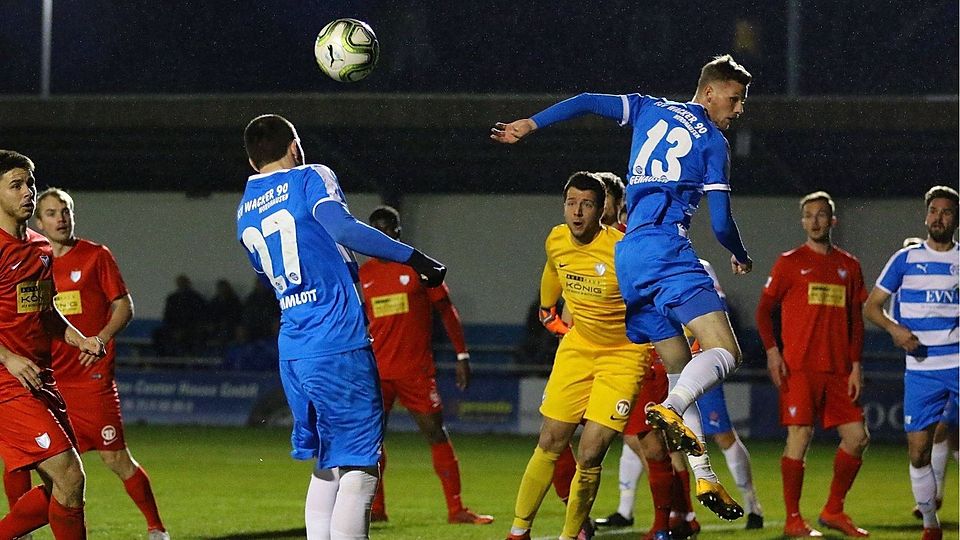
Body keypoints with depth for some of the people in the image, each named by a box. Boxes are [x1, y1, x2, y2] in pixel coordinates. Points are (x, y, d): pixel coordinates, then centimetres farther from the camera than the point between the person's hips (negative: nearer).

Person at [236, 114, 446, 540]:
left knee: (327, 465, 16)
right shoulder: (310, 178, -1)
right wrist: (414, 258, -17)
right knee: (359, 465, -6)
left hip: (291, 353, 7)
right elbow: (342, 228, -19)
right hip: (339, 348, -7)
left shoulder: (244, 213, 18)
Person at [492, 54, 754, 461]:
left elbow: (587, 103, 13)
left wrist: (530, 124, 21)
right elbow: (721, 224, 3)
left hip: (626, 257, 7)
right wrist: (742, 258, 22)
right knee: (724, 352, -17)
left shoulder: (651, 109, 20)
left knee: (682, 370, 10)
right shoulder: (713, 143, 5)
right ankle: (672, 409, -44)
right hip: (666, 251, -7)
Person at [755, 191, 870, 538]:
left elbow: (856, 320, 15)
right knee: (799, 437, -9)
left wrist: (856, 365, 5)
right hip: (799, 368, -4)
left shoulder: (849, 266, 14)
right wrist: (771, 350, -11)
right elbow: (764, 310, 3)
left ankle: (833, 511, 14)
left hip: (839, 371, 4)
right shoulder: (789, 263, 3)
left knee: (857, 437, 0)